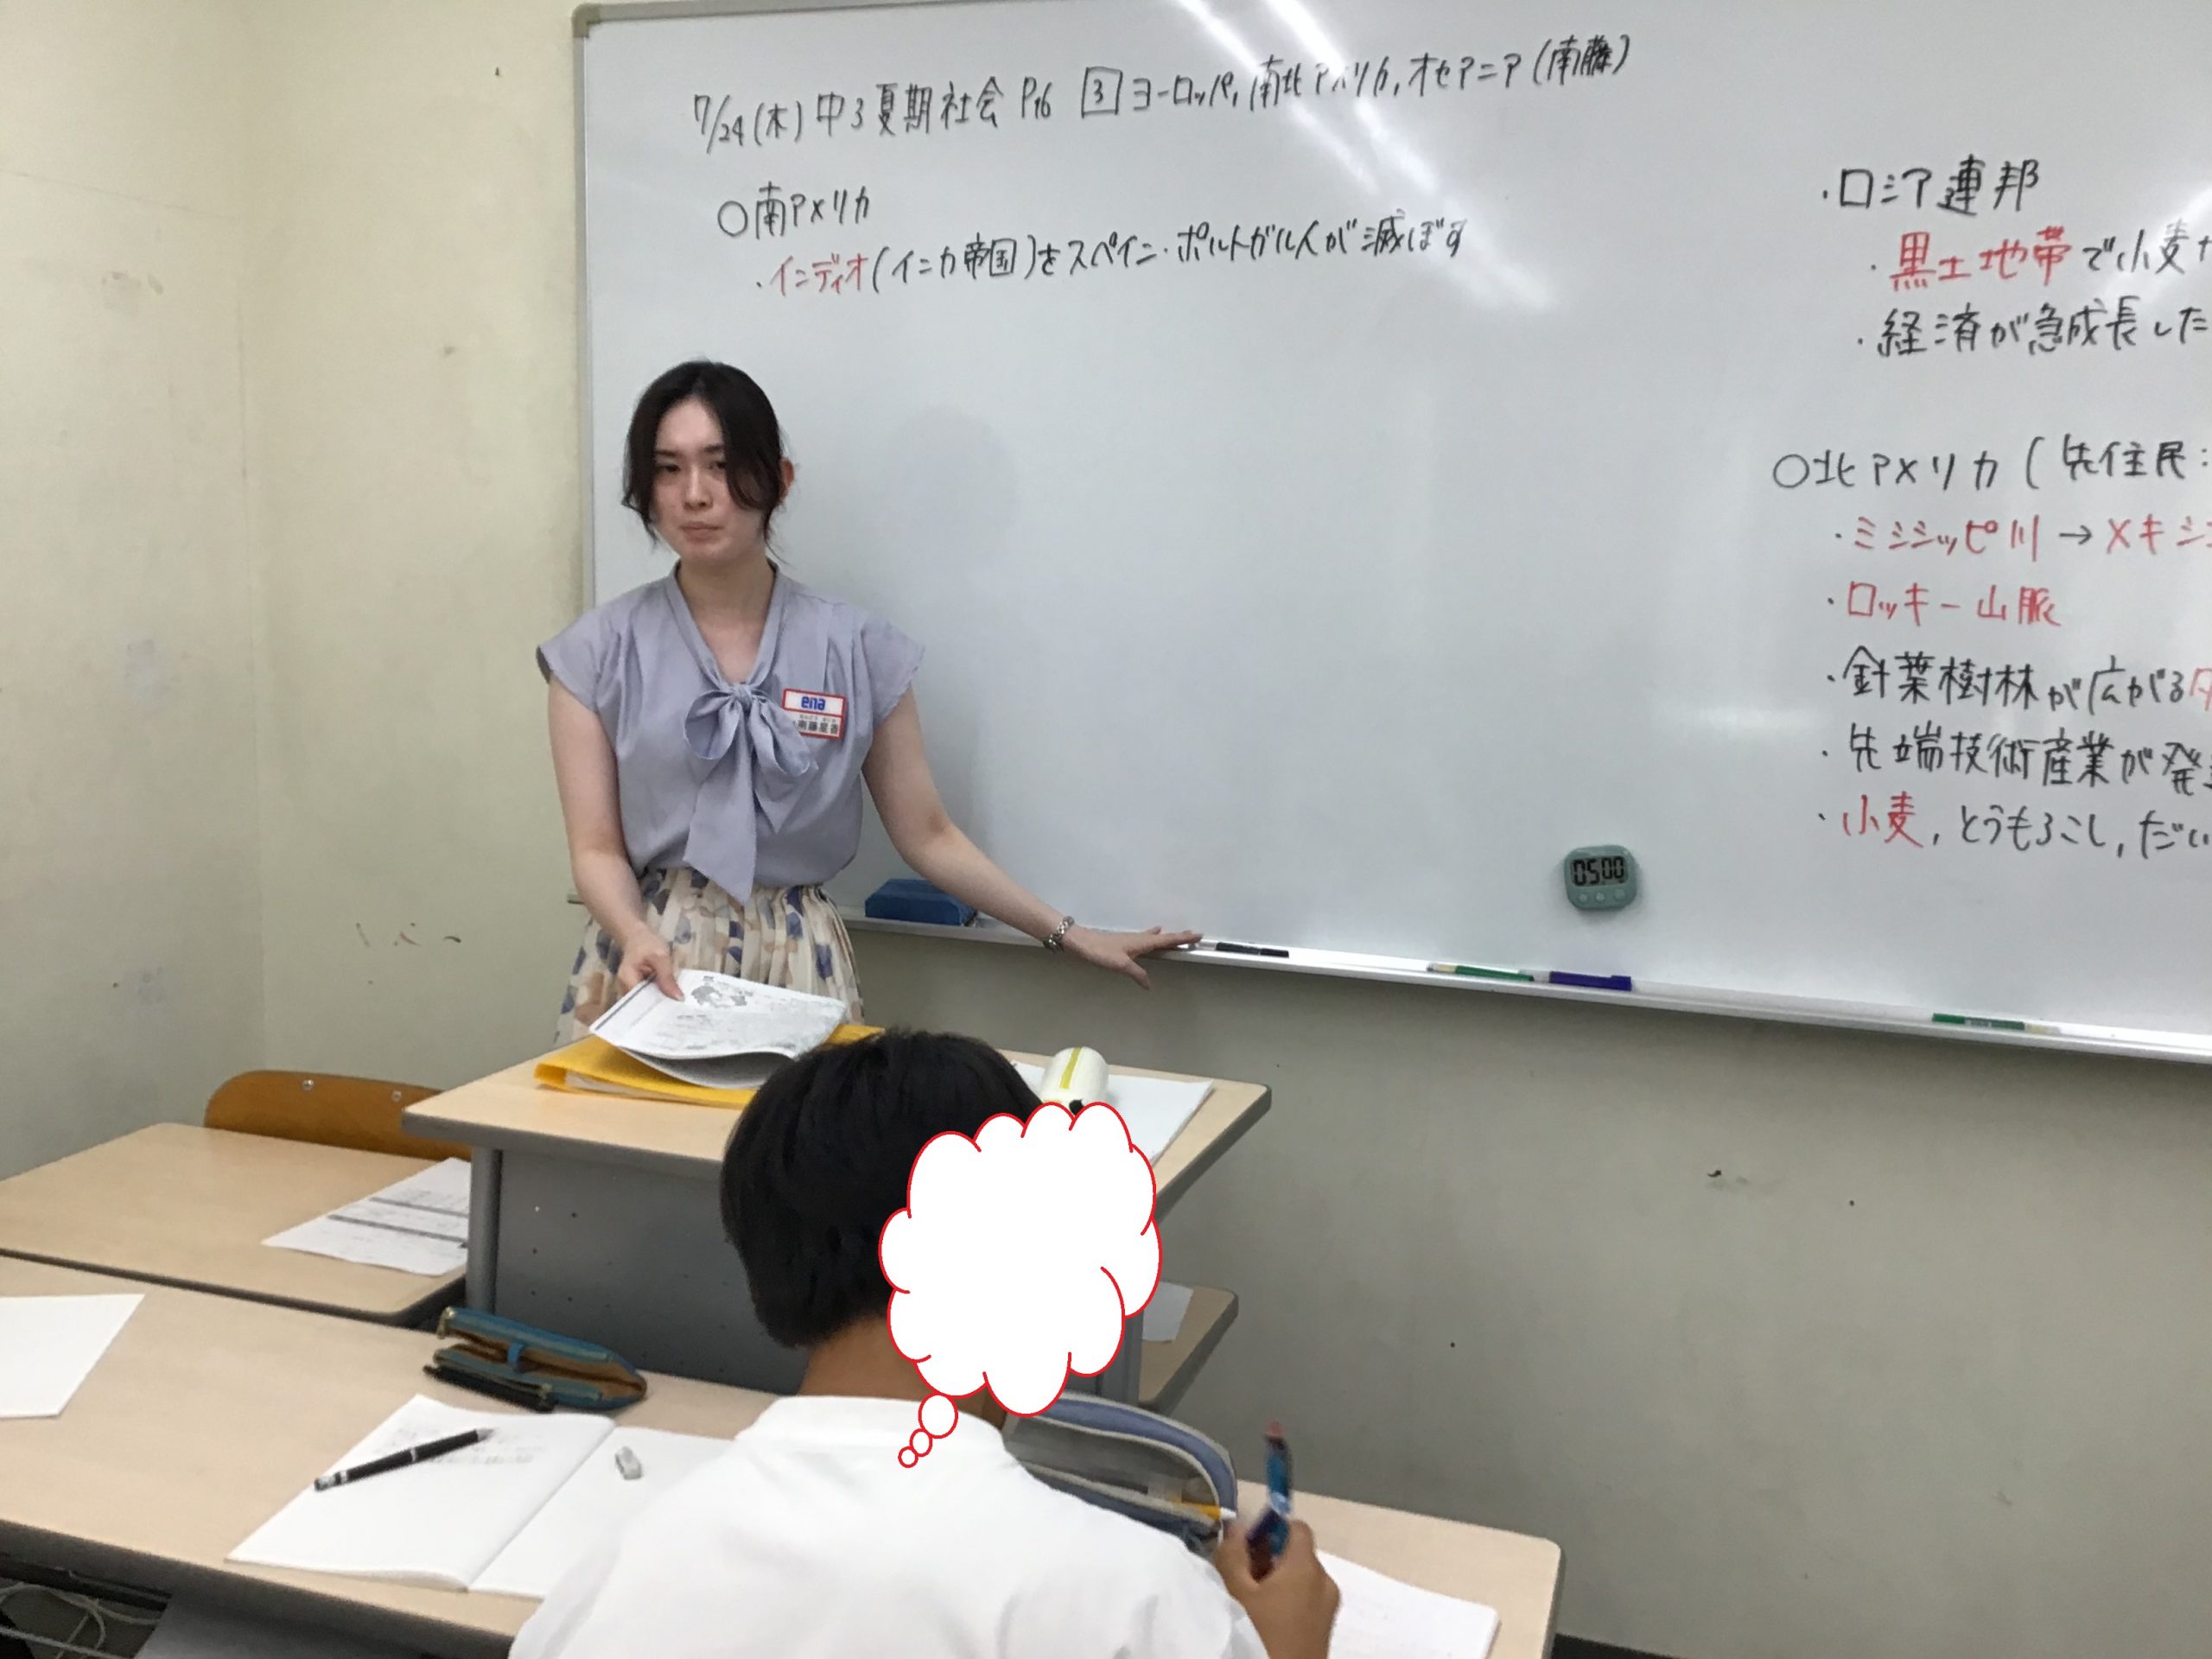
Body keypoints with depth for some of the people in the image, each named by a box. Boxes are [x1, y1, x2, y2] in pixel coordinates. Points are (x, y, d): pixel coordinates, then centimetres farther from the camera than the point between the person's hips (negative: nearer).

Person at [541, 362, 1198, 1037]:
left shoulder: (855, 649, 1)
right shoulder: (600, 652, 1)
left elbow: (927, 836, 5)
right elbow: (597, 848, -1)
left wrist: (1069, 935, 2)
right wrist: (636, 936, -22)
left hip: (798, 966, 1)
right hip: (650, 964, 0)